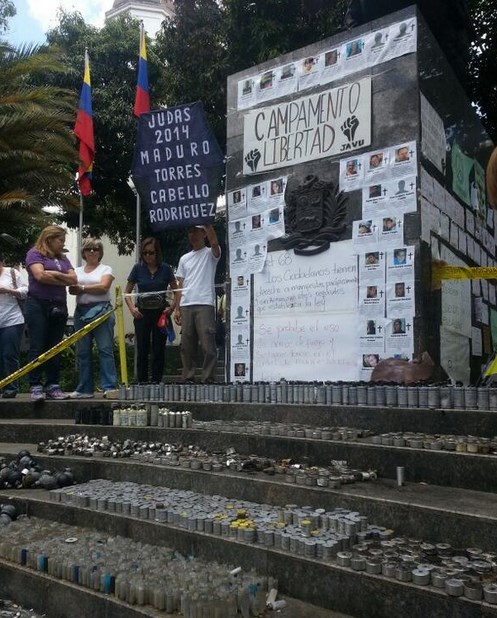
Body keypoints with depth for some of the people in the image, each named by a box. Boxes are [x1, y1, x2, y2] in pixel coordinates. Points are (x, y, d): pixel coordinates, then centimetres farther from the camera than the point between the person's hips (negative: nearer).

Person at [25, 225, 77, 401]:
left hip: (59, 307, 6)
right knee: (37, 347, -5)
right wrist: (63, 280, -3)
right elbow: (40, 275, -14)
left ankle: (53, 386, 9)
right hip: (38, 305, -6)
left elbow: (74, 279, 7)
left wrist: (55, 274, -8)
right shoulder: (34, 253, 2)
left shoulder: (62, 258, 19)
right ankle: (35, 387, -4)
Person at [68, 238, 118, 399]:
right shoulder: (77, 271, 18)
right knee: (83, 351, 5)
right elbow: (71, 289, 4)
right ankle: (85, 389, 10)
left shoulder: (105, 269, 7)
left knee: (105, 349, -9)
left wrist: (82, 288, -4)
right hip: (81, 312, 4)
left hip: (101, 310, -4)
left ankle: (110, 387, -10)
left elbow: (103, 287, -9)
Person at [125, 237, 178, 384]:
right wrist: (132, 308, -6)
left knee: (159, 350, 3)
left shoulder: (165, 268, 0)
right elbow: (127, 292, 9)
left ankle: (156, 382, 10)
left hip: (161, 313, 0)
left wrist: (172, 308, -8)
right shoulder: (138, 268, 2)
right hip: (142, 313, 0)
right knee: (142, 350, 3)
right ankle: (142, 382, 10)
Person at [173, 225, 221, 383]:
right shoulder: (184, 258, 21)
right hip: (186, 306, 5)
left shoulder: (210, 254, 6)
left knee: (208, 346, -8)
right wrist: (177, 309, 10)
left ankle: (208, 379, -3)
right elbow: (181, 285, 18)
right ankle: (188, 378, 14)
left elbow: (214, 243, -20)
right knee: (187, 346, 7)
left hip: (205, 305, -5)